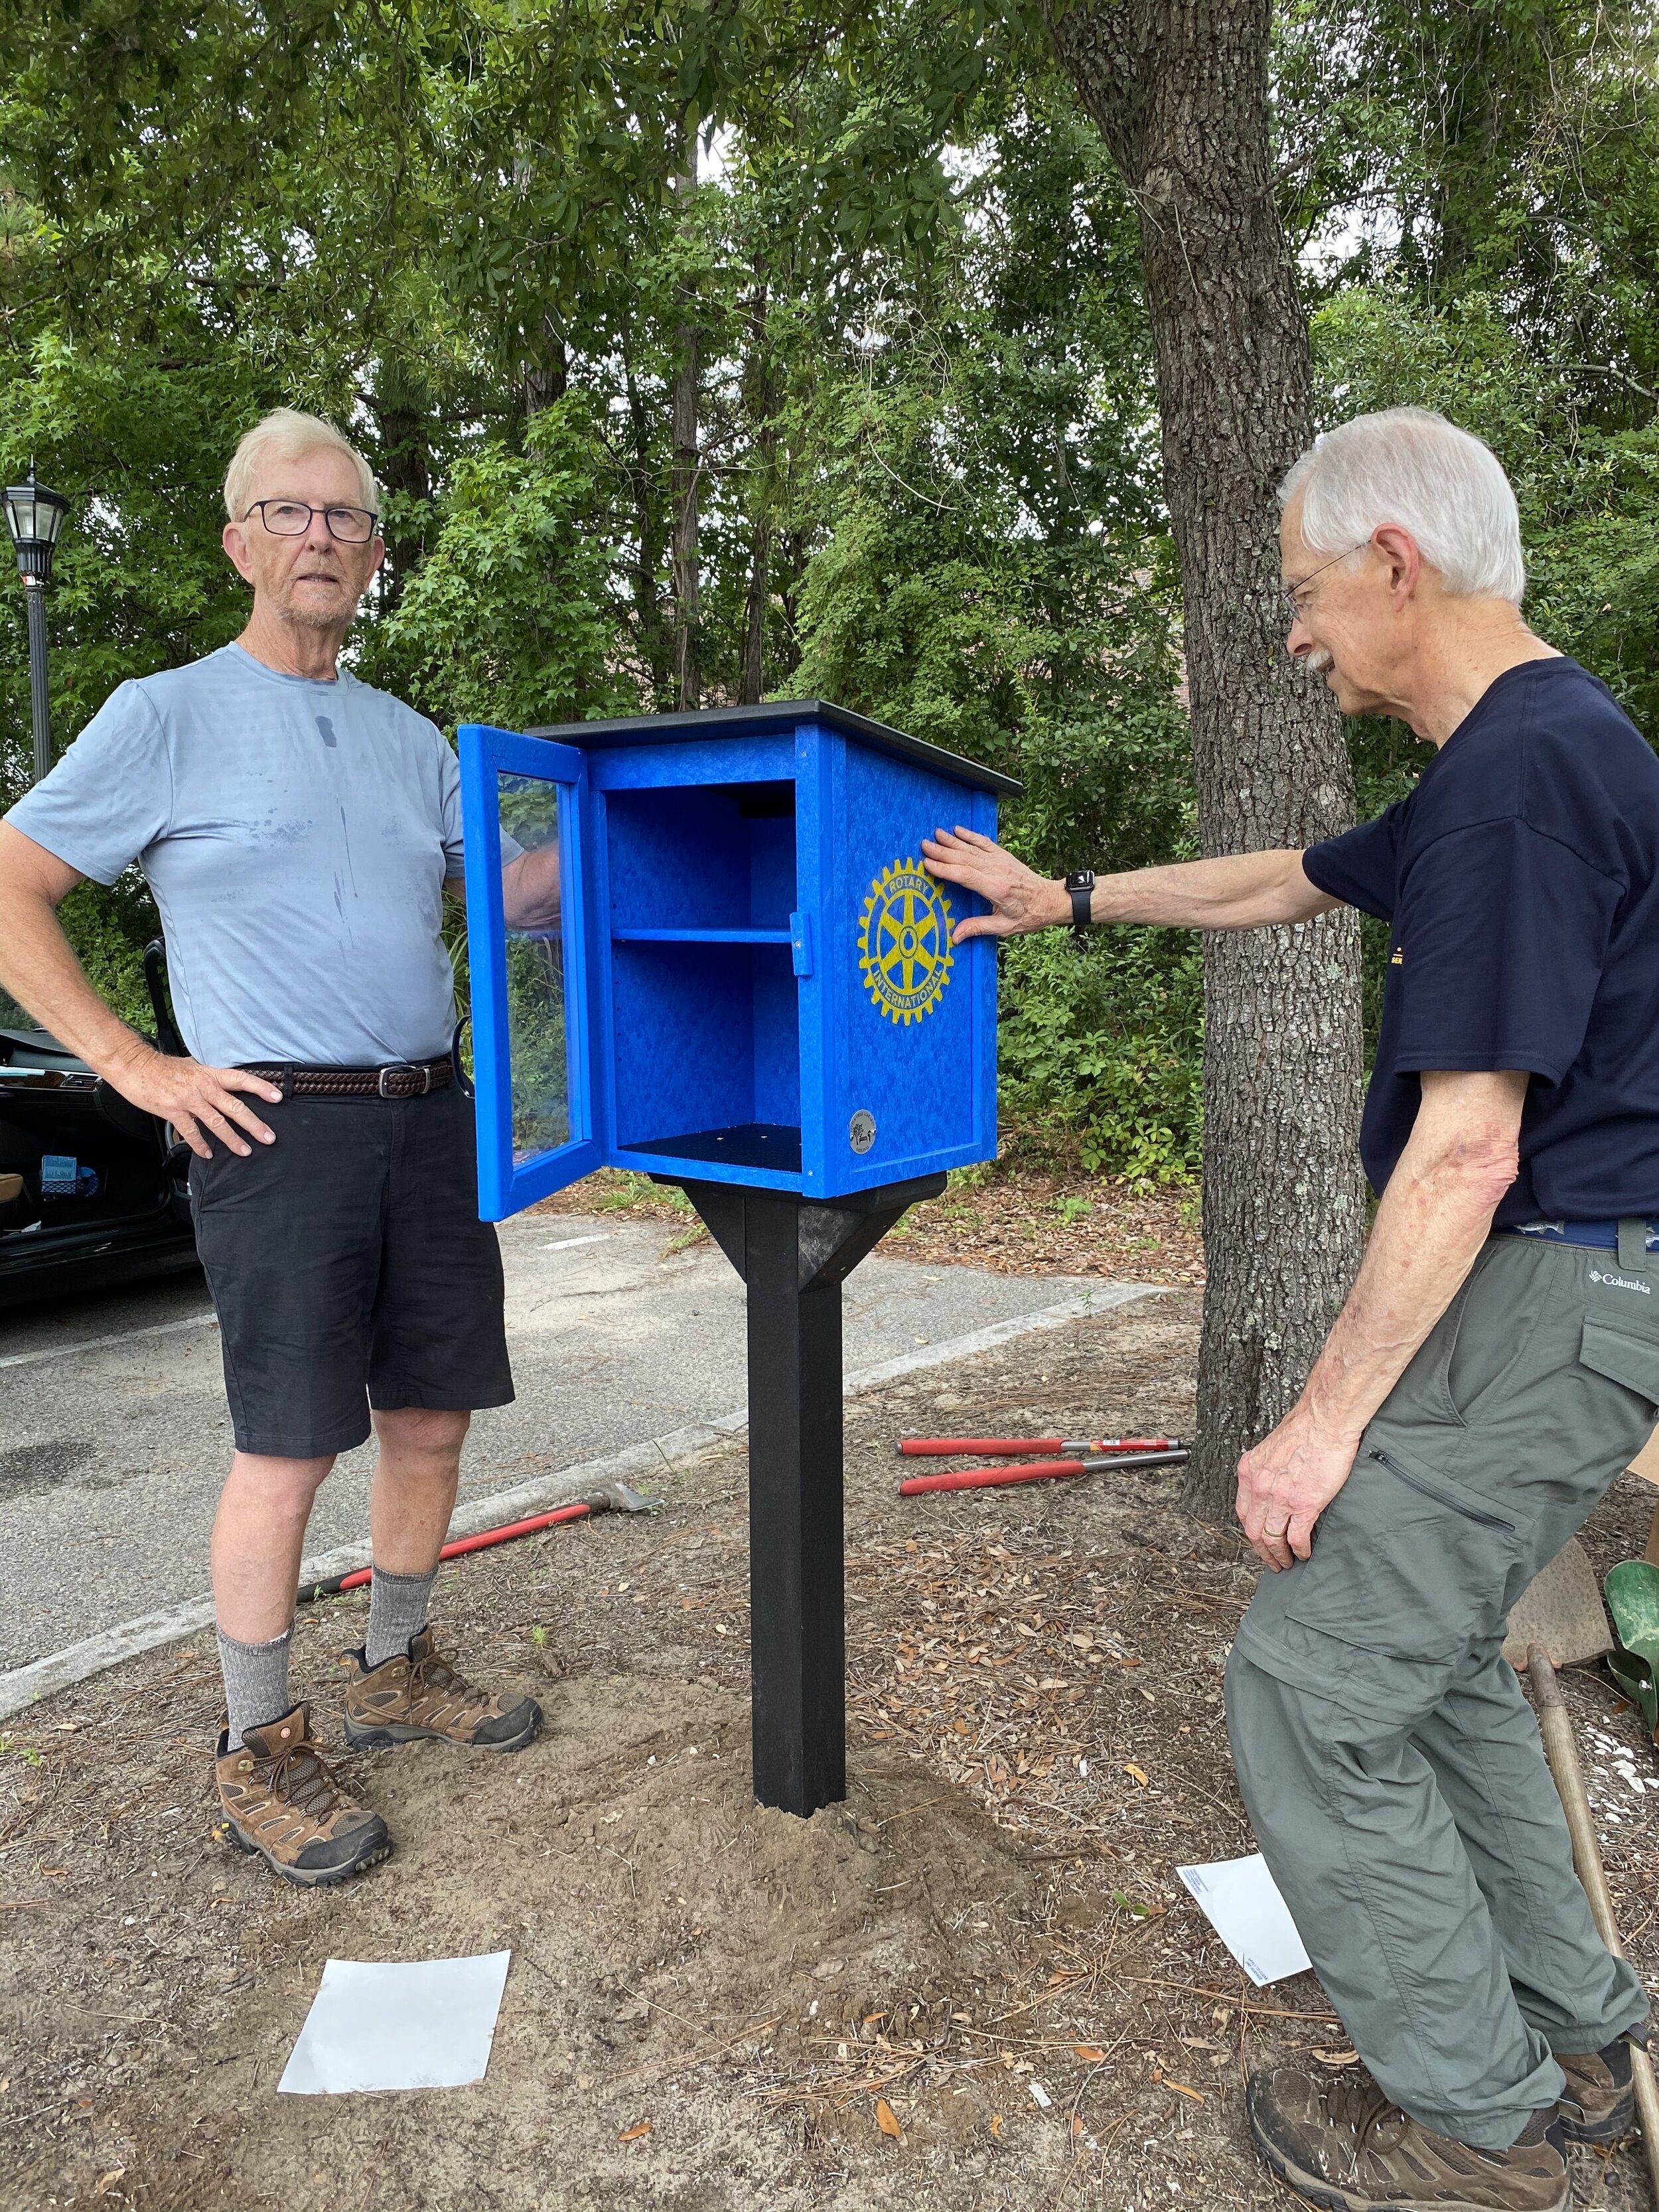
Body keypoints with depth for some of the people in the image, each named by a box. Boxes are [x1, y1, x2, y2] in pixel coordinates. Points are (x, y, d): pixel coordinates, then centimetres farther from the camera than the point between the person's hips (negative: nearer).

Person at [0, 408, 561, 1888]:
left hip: (430, 1118, 6)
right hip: (280, 1128, -6)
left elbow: (515, 892, 17)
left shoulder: (411, 740, 16)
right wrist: (136, 1068, -8)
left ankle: (397, 1671, 31)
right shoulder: (167, 717, 0)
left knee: (430, 1419, 11)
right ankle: (260, 1753, 14)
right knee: (289, 1447, -3)